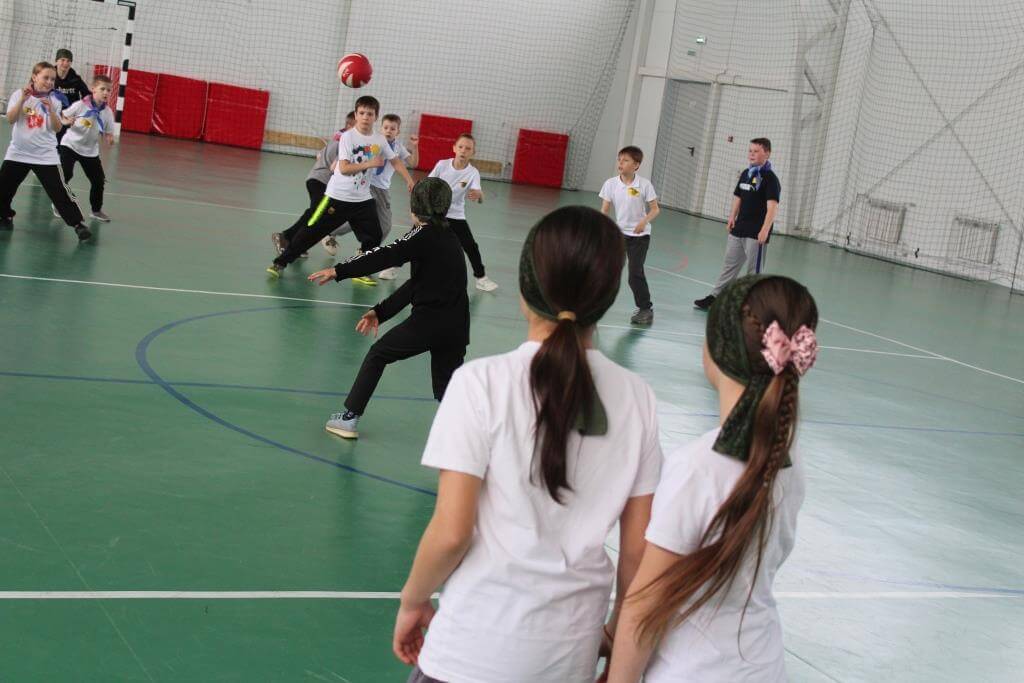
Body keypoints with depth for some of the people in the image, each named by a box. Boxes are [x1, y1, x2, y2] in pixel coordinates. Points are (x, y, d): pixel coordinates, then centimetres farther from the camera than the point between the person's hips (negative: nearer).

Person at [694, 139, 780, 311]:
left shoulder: (770, 178, -12)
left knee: (754, 271, 0)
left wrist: (765, 229, -29)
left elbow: (772, 206, -21)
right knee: (729, 266, 16)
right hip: (738, 230, 8)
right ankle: (714, 298, 25)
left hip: (756, 234, -8)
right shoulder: (745, 174, 11)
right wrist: (732, 218, 8)